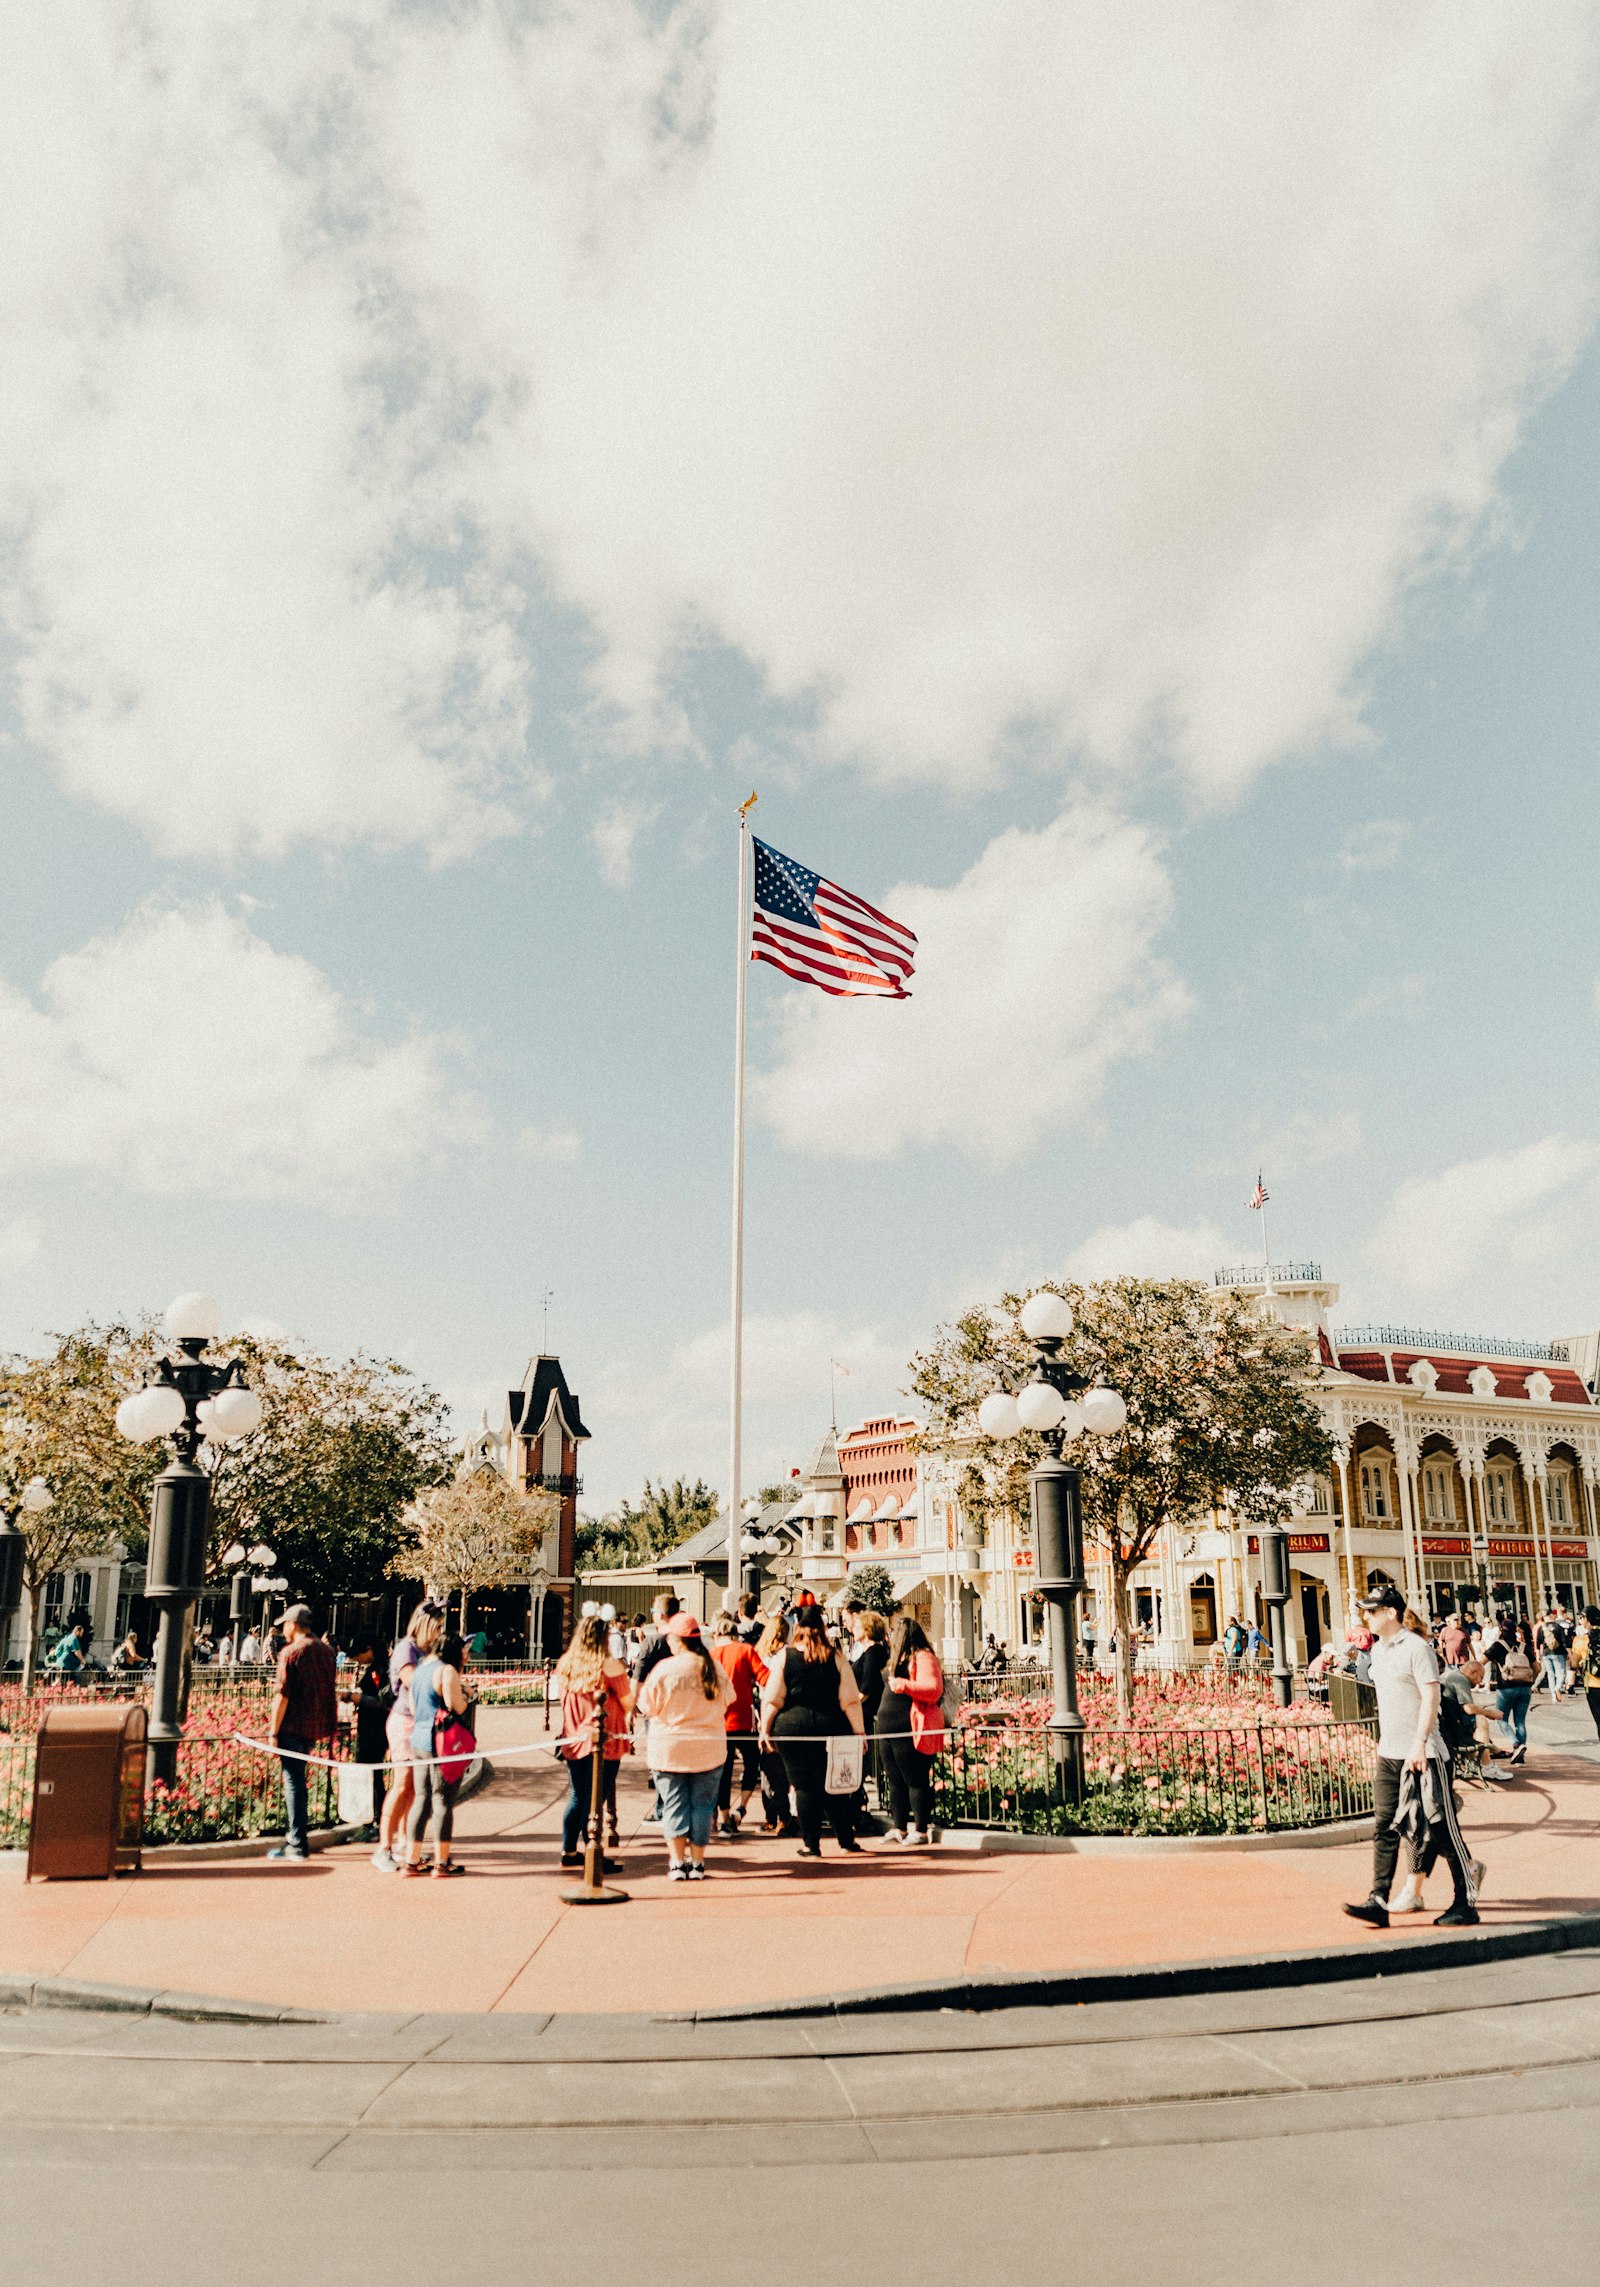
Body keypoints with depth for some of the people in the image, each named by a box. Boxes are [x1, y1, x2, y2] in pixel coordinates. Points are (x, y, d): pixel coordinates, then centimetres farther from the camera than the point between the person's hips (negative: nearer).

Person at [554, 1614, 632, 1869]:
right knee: (596, 1798, 1)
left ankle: (569, 1851, 23)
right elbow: (628, 1703, -7)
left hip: (573, 1740, 5)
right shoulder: (609, 1666, -14)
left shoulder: (565, 1664, 1)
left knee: (577, 1797, 17)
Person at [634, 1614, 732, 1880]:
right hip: (709, 1750, 2)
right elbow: (727, 1701, 11)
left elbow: (647, 1706, -5)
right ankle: (697, 1863, 13)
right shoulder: (714, 1668, -4)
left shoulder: (664, 1668, -14)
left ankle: (677, 1863, 5)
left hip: (669, 1749, -2)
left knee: (674, 1805, 7)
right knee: (702, 1805, 11)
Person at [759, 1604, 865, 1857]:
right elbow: (850, 1700, -1)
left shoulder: (785, 1657, -4)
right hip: (830, 1728, 1)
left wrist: (765, 1729, 6)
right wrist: (859, 1732, 4)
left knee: (804, 1786, 7)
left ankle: (811, 1844, 10)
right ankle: (846, 1839, 19)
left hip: (793, 1727, -1)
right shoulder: (836, 1658, -1)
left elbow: (771, 1699, -3)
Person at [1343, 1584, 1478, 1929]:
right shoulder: (1378, 1650, 13)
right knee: (1384, 1829, 3)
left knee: (1441, 1830, 1)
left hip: (1422, 1754, -8)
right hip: (1388, 1755, 8)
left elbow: (1431, 1697, -17)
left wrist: (1419, 1744, -23)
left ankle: (1465, 1904, 11)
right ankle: (1379, 1902, 2)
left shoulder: (1416, 1647, -12)